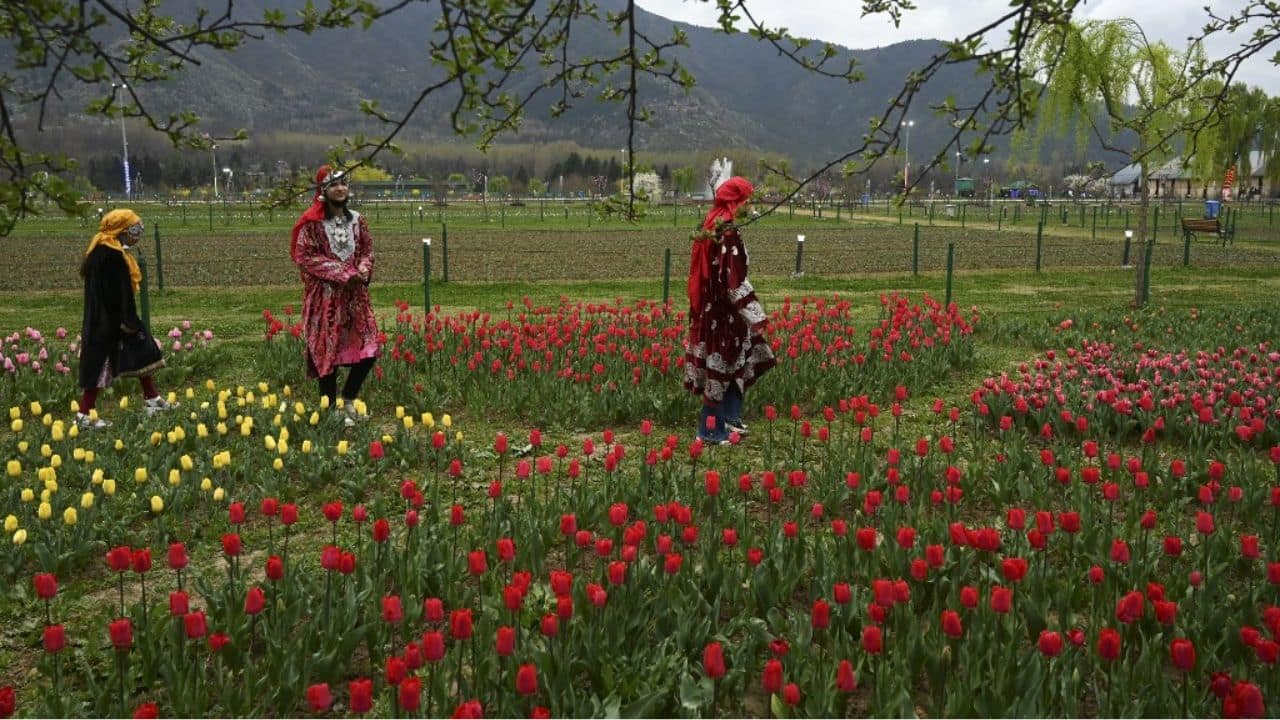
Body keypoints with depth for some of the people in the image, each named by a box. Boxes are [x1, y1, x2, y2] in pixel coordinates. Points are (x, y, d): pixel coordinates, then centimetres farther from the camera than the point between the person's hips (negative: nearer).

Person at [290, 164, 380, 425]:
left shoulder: (357, 220, 9)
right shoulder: (312, 223, -6)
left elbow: (367, 250, 14)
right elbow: (305, 257, -11)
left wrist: (363, 270, -8)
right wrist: (343, 273, -15)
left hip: (355, 294, 5)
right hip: (325, 296, -5)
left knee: (368, 349, 2)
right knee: (328, 352, 0)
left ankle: (349, 401, 21)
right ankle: (331, 409, 12)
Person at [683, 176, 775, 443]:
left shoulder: (712, 224, 7)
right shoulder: (728, 233, -21)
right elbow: (735, 281, -23)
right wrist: (754, 316, -18)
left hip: (711, 307, 9)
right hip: (724, 311, -9)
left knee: (736, 362, 19)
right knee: (723, 366, 1)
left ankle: (729, 418, 28)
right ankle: (711, 429, 10)